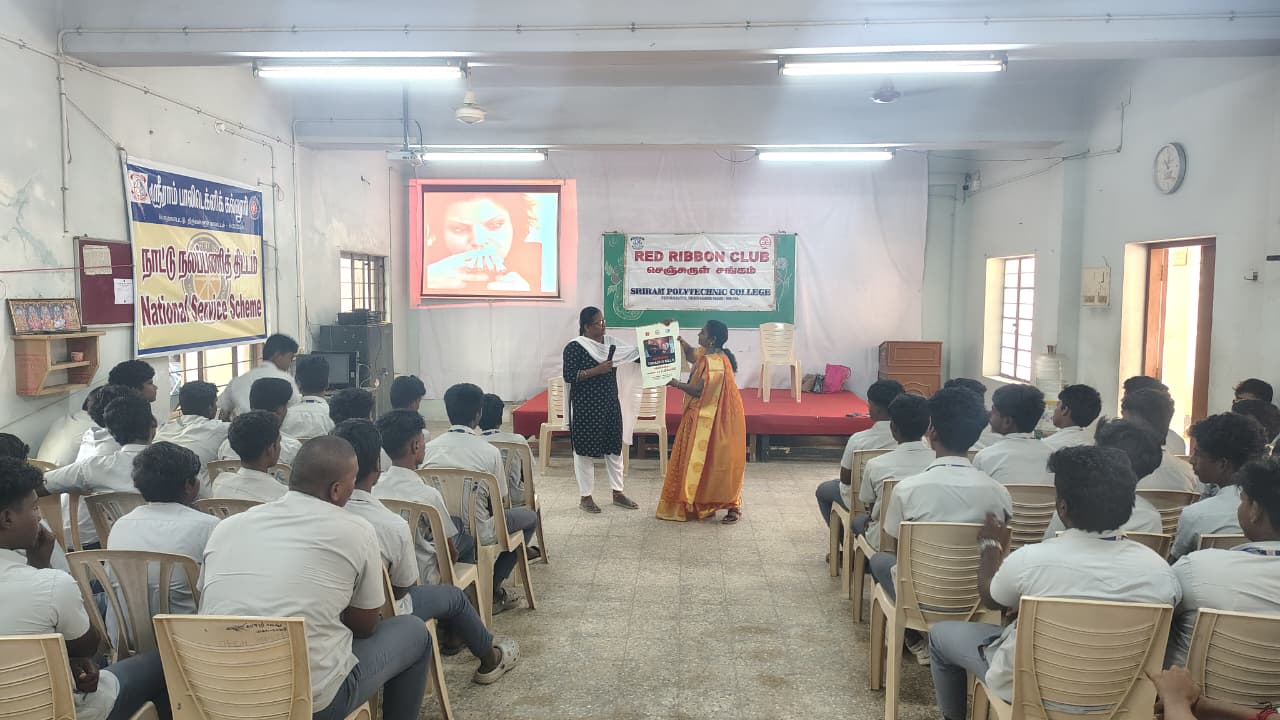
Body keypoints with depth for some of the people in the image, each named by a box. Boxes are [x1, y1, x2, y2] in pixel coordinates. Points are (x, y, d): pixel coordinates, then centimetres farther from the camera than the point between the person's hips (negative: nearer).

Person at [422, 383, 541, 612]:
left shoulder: (429, 448, -3)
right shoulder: (489, 452, -12)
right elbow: (499, 501, -3)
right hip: (475, 535, -5)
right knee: (529, 517, 21)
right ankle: (492, 588, 16)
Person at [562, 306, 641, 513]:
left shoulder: (610, 342, 7)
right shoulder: (575, 346, -12)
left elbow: (635, 354, 6)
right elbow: (568, 376, -17)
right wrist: (596, 370, -22)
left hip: (610, 404, 7)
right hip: (586, 407, -7)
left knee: (614, 447, 12)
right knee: (585, 449, 3)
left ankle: (618, 492, 24)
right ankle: (585, 496, 15)